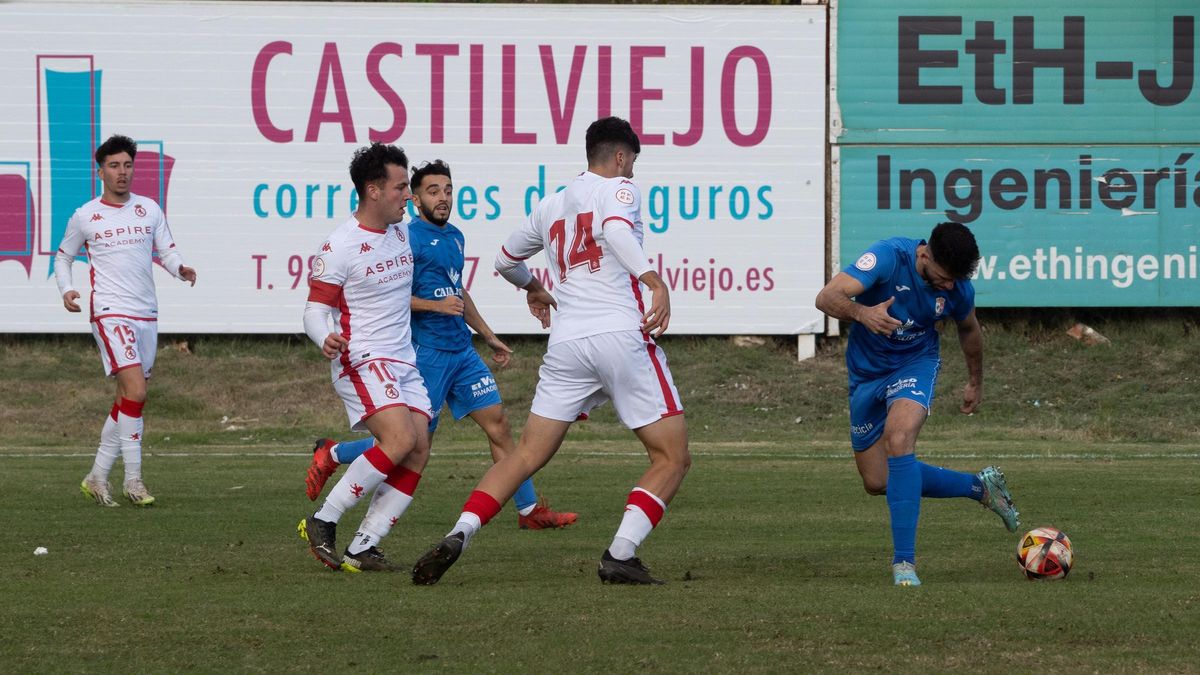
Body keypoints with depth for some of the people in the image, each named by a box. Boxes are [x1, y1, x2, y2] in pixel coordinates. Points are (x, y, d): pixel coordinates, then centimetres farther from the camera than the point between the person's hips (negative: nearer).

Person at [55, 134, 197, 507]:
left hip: (147, 315, 5)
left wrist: (180, 268, -11)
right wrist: (65, 289, -3)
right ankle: (133, 480, -15)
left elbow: (167, 251, 11)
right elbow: (63, 255, 14)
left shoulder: (149, 209, 9)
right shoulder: (85, 217, 2)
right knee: (136, 391, -19)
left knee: (127, 399, 8)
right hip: (110, 313, -5)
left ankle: (97, 477, 19)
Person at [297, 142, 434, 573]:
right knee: (400, 439, -25)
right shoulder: (340, 247, -12)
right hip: (362, 360, -8)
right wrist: (326, 339, -34)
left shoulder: (402, 232, 11)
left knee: (419, 451, -7)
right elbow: (315, 310, -14)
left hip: (404, 361, 8)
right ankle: (322, 523, -14)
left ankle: (363, 549, -4)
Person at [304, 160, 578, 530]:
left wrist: (489, 336, 28)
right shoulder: (409, 238, -12)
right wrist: (435, 305, -20)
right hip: (427, 352, -8)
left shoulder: (454, 236, 14)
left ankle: (530, 510, 7)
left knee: (498, 423, 3)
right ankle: (333, 454, 16)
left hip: (462, 350, 8)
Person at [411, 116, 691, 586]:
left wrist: (531, 288, 57)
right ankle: (620, 555, -11)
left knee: (526, 456, 8)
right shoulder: (618, 189, 4)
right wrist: (655, 281, -29)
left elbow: (505, 260, 36)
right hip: (621, 335, -5)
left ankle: (458, 535, -12)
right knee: (672, 458, 3)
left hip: (566, 342, 5)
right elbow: (617, 230, -20)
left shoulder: (551, 205, 22)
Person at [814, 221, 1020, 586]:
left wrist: (975, 382, 23)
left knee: (899, 441, -31)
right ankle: (981, 487, 26)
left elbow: (969, 330, 10)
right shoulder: (888, 256, -26)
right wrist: (862, 313, -55)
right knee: (877, 482, 7)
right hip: (867, 370, 1)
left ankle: (904, 561, -28)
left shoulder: (958, 288, -15)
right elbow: (826, 297, -34)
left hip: (915, 364, -1)